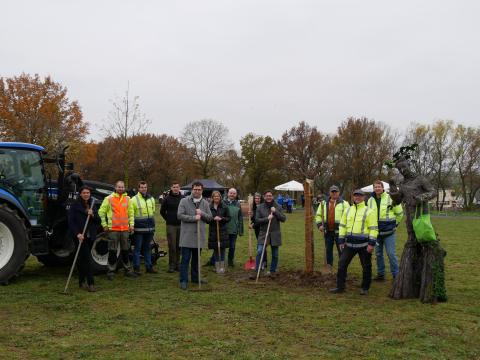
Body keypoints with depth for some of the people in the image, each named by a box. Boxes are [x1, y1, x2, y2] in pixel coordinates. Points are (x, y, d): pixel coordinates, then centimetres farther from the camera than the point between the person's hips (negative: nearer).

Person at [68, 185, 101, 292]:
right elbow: (71, 222, -9)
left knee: (82, 258, 13)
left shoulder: (93, 206, 12)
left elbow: (98, 221, 8)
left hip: (90, 236, 5)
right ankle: (91, 283, -12)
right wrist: (77, 233, -19)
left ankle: (81, 282, 22)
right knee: (87, 258, -11)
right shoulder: (75, 206, -4)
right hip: (80, 236, -5)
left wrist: (93, 215, -12)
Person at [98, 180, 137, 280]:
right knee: (112, 251, -1)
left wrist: (131, 224, 10)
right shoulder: (109, 198, -2)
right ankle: (111, 271, 8)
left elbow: (131, 213, 17)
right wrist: (104, 224, -3)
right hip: (113, 229, -4)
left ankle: (127, 270, 22)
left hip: (125, 229, 4)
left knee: (125, 250, 12)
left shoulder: (127, 199, 11)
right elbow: (101, 212, 1)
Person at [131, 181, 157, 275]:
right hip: (139, 228, -5)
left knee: (148, 248, 13)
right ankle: (136, 268, 8)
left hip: (150, 228, 5)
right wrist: (132, 226, -11)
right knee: (137, 248, 1)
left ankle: (149, 267, 20)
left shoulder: (151, 199, 12)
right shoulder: (134, 199, -5)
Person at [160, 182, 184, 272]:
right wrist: (168, 219, 4)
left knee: (179, 246, 7)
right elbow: (162, 211, 9)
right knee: (172, 246, -2)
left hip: (181, 225, 2)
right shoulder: (167, 198, 0)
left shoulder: (183, 198, 3)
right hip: (171, 225, -2)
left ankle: (177, 264, 18)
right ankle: (171, 265, 5)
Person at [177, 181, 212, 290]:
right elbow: (180, 215, -11)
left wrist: (202, 214, -12)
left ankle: (195, 277, 28)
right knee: (185, 259, -2)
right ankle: (183, 280, 3)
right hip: (187, 236, -4)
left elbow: (210, 217, 8)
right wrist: (194, 217, -17)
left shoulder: (205, 203, 8)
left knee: (196, 258, 15)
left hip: (199, 235, 5)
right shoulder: (184, 201, -4)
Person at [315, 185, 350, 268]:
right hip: (327, 231, 4)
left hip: (339, 231, -3)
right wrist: (319, 225, 3)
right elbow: (318, 215, 16)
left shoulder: (344, 203, -1)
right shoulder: (323, 203, 9)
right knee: (328, 249, 10)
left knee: (341, 250, 2)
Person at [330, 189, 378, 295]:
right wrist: (341, 241, 8)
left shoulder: (368, 212, -4)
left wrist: (371, 243, -15)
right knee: (342, 264, 3)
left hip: (363, 244, -4)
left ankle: (365, 288, 22)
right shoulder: (348, 210, 11)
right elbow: (342, 226, 14)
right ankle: (340, 287, 13)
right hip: (349, 243, 4)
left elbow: (373, 229, -9)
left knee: (366, 267, 6)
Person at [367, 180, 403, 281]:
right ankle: (380, 274, 22)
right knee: (378, 254, 11)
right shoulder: (370, 200, 5)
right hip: (376, 232, 5)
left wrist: (395, 224, 9)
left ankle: (396, 275, 7)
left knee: (391, 253, -4)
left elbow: (399, 213, 3)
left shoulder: (390, 198, -8)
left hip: (388, 232, -4)